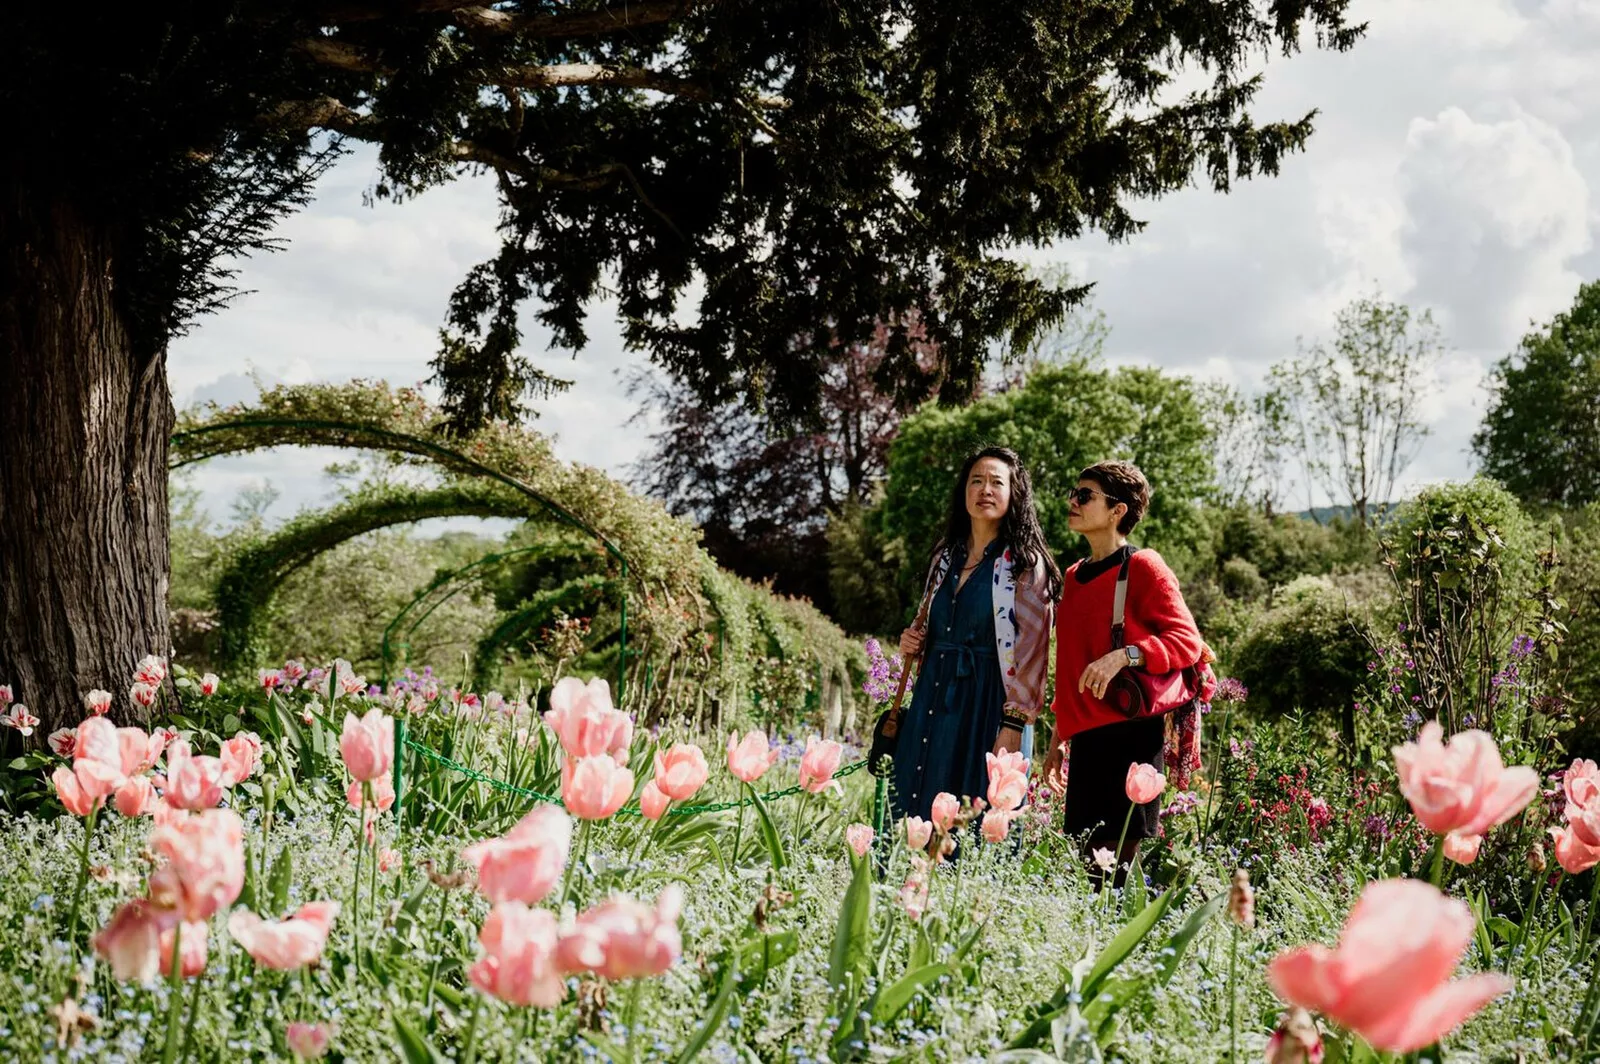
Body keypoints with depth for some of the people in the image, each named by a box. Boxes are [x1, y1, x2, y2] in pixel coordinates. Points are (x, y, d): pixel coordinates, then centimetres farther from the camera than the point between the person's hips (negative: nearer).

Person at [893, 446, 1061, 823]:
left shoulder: (1026, 564, -3)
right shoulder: (946, 556, 14)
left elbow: (1030, 650, -10)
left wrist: (1014, 724, -18)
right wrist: (913, 642, 5)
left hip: (988, 704, -6)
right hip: (933, 699, 6)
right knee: (919, 817, 4)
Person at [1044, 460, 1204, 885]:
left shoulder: (1143, 568, -3)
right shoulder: (1073, 577, 19)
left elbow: (1187, 641, -11)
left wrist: (1125, 655, -25)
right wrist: (1059, 736, 24)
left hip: (1130, 732, -7)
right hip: (1085, 737, 7)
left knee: (1121, 861, -12)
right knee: (1091, 858, 3)